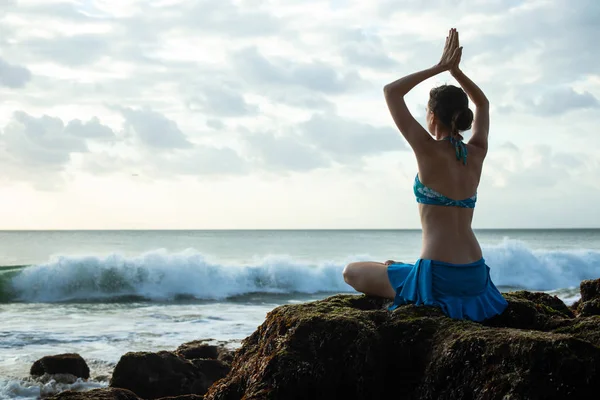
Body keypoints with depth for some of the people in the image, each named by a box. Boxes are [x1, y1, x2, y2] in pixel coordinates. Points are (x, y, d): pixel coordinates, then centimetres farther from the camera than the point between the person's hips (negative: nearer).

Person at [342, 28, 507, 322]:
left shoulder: (430, 151, -13)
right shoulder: (477, 153, 3)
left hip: (438, 277, -8)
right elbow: (482, 103, 24)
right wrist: (455, 70, 13)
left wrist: (439, 67, -2)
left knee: (351, 273, 11)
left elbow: (391, 91, -6)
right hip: (475, 276, 8)